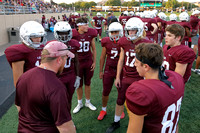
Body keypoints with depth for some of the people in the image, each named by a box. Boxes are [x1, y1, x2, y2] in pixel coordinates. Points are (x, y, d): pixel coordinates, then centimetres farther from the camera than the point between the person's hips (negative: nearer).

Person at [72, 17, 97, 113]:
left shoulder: (90, 34, -5)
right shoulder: (73, 35, -12)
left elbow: (93, 49, 5)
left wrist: (94, 62, 4)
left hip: (89, 62, 2)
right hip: (77, 63, -1)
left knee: (87, 83, 14)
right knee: (79, 84, 13)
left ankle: (88, 102, 34)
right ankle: (79, 103, 33)